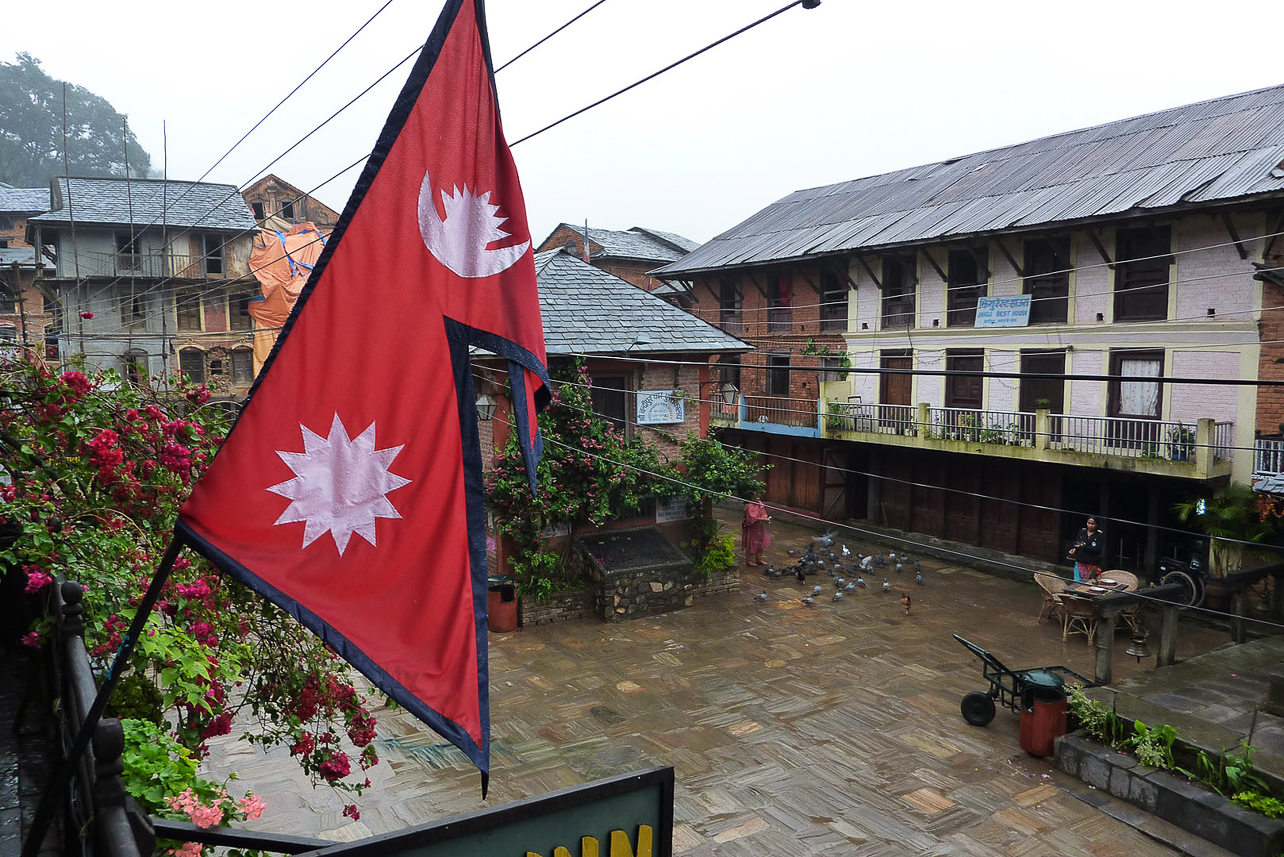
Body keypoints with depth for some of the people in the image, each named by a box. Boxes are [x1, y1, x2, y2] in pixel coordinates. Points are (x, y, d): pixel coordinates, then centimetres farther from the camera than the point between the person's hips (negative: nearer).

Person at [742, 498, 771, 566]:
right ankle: (749, 560, 15)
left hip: (760, 528, 8)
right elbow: (752, 518, -29)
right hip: (752, 529, -8)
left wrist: (766, 518, -8)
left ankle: (759, 560, 28)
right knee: (751, 544, 2)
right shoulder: (750, 507, -20)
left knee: (760, 543, 15)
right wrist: (763, 519, -30)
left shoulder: (760, 504, 3)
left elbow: (763, 514, 13)